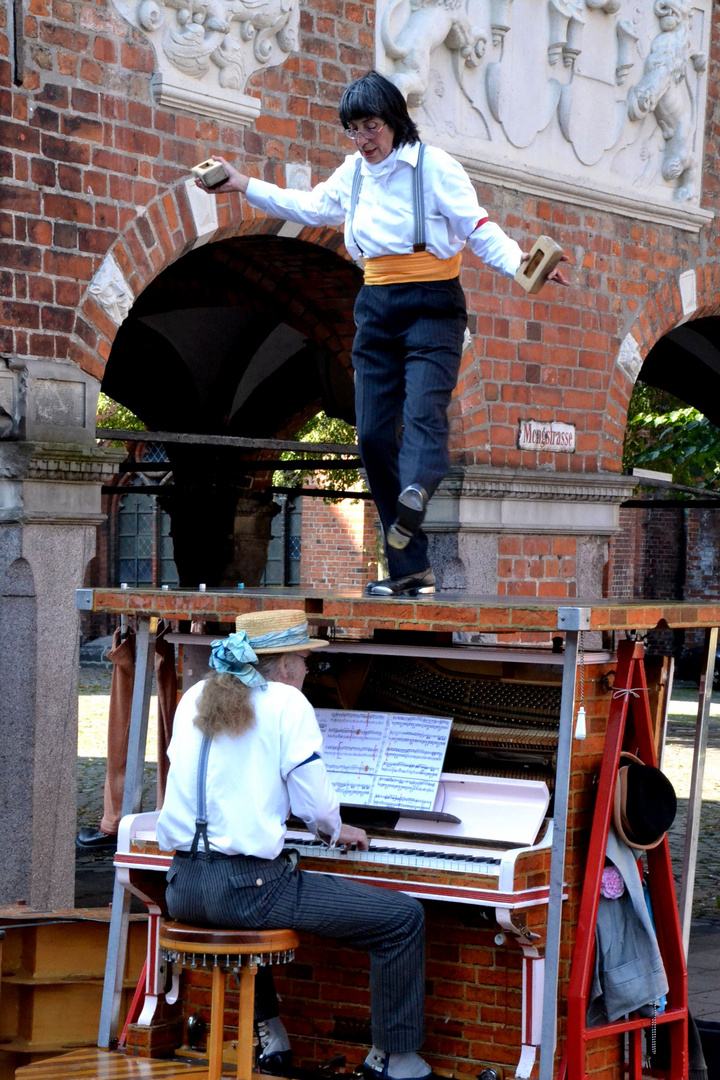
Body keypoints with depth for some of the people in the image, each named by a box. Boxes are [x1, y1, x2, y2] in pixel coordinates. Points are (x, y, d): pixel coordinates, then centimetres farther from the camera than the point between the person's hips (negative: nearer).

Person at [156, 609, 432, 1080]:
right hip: (248, 883, -8)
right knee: (406, 917, 2)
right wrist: (336, 832, 16)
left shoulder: (196, 697, 13)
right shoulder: (287, 702, -5)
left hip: (184, 887, 8)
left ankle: (269, 1032, 45)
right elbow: (315, 802, -8)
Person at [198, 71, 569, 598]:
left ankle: (413, 497, -53)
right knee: (374, 435, -1)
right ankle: (411, 568, 2)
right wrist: (245, 186, 26)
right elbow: (310, 207, 28)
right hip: (377, 308, 5)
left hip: (432, 306, -5)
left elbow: (479, 228, -12)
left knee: (422, 412, -26)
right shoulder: (354, 171, 11)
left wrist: (519, 263, -29)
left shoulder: (434, 165, -7)